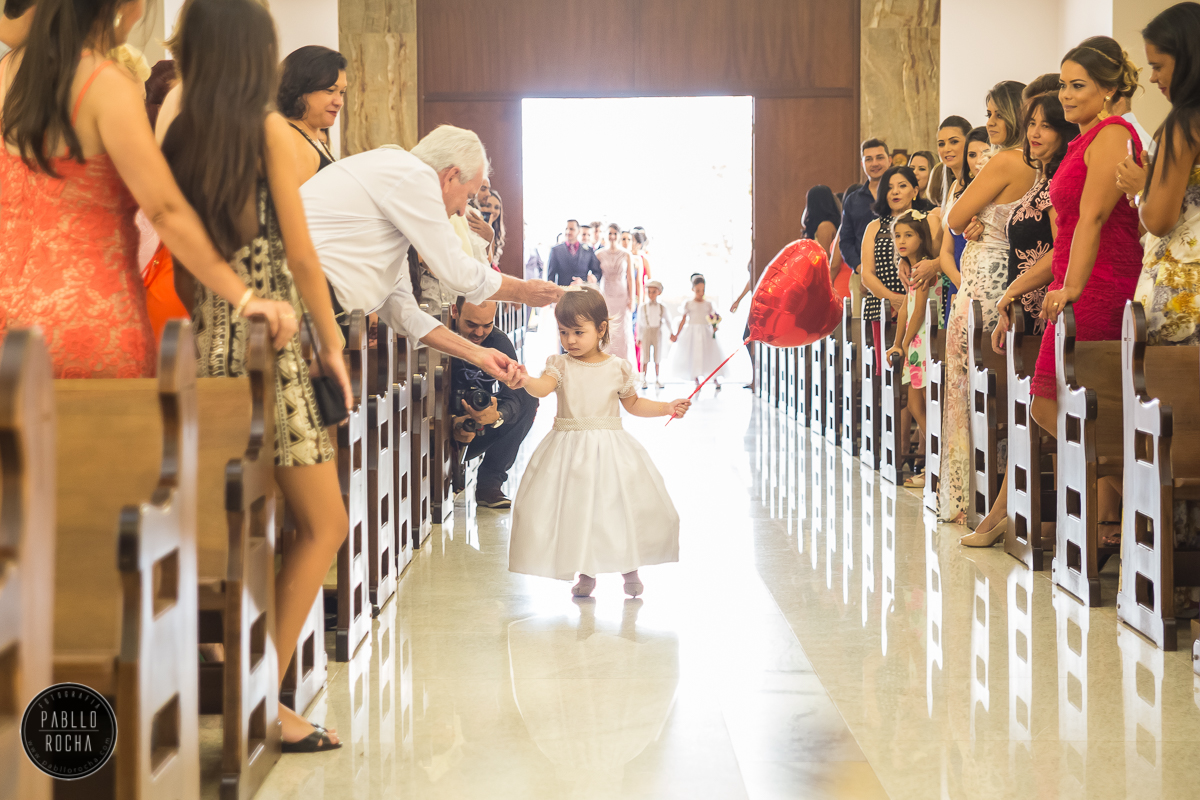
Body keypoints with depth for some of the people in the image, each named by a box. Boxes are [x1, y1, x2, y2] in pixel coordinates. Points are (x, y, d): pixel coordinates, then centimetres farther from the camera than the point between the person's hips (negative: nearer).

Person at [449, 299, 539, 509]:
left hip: (479, 433, 4)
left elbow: (515, 393, -22)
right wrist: (451, 423, -38)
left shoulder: (499, 341, -8)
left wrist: (497, 416, -45)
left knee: (529, 398, -16)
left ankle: (489, 483, -16)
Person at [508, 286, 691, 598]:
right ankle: (586, 573, 19)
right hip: (569, 449, 0)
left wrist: (667, 408, 5)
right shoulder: (561, 365, -2)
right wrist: (525, 381, -44)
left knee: (621, 505, 1)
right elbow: (543, 387, -22)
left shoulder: (617, 368, 1)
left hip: (609, 449, 0)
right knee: (575, 508, 2)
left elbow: (633, 403, 14)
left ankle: (629, 568, 22)